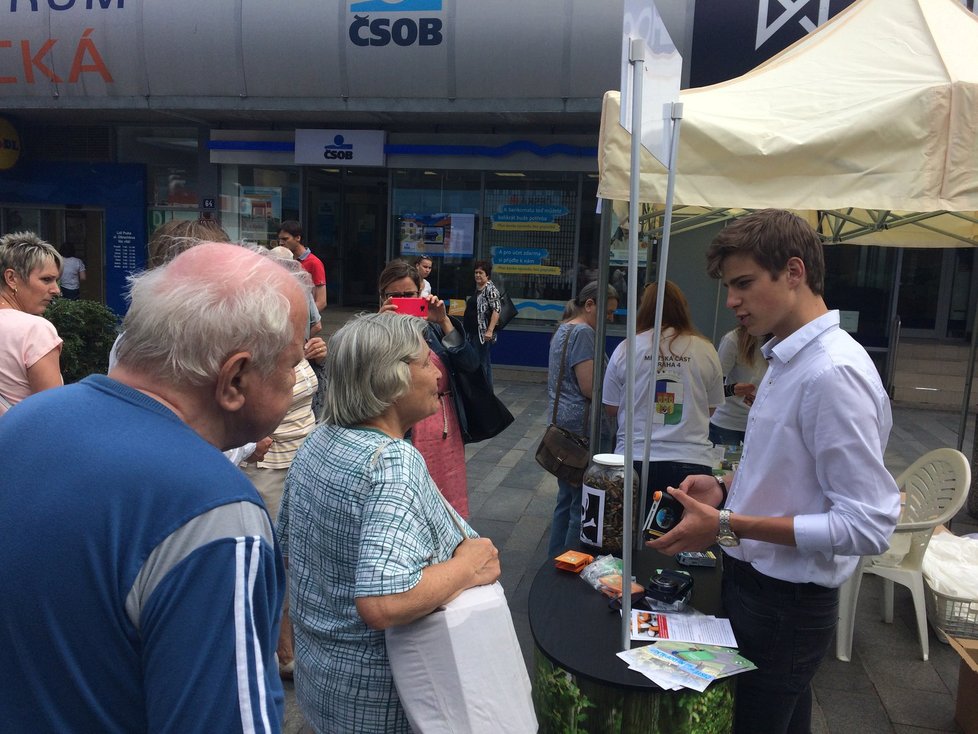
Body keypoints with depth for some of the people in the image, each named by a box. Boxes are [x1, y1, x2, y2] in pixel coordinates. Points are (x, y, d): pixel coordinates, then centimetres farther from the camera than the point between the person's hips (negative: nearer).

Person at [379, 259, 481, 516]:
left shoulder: (432, 328, 7)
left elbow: (471, 365, -4)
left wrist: (445, 322, -13)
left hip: (447, 433, 5)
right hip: (405, 436, -4)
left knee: (448, 508, 15)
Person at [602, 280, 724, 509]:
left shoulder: (626, 349, -3)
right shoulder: (706, 350, -1)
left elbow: (611, 409, 5)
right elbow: (711, 408, 10)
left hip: (636, 458, 0)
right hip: (691, 462, 0)